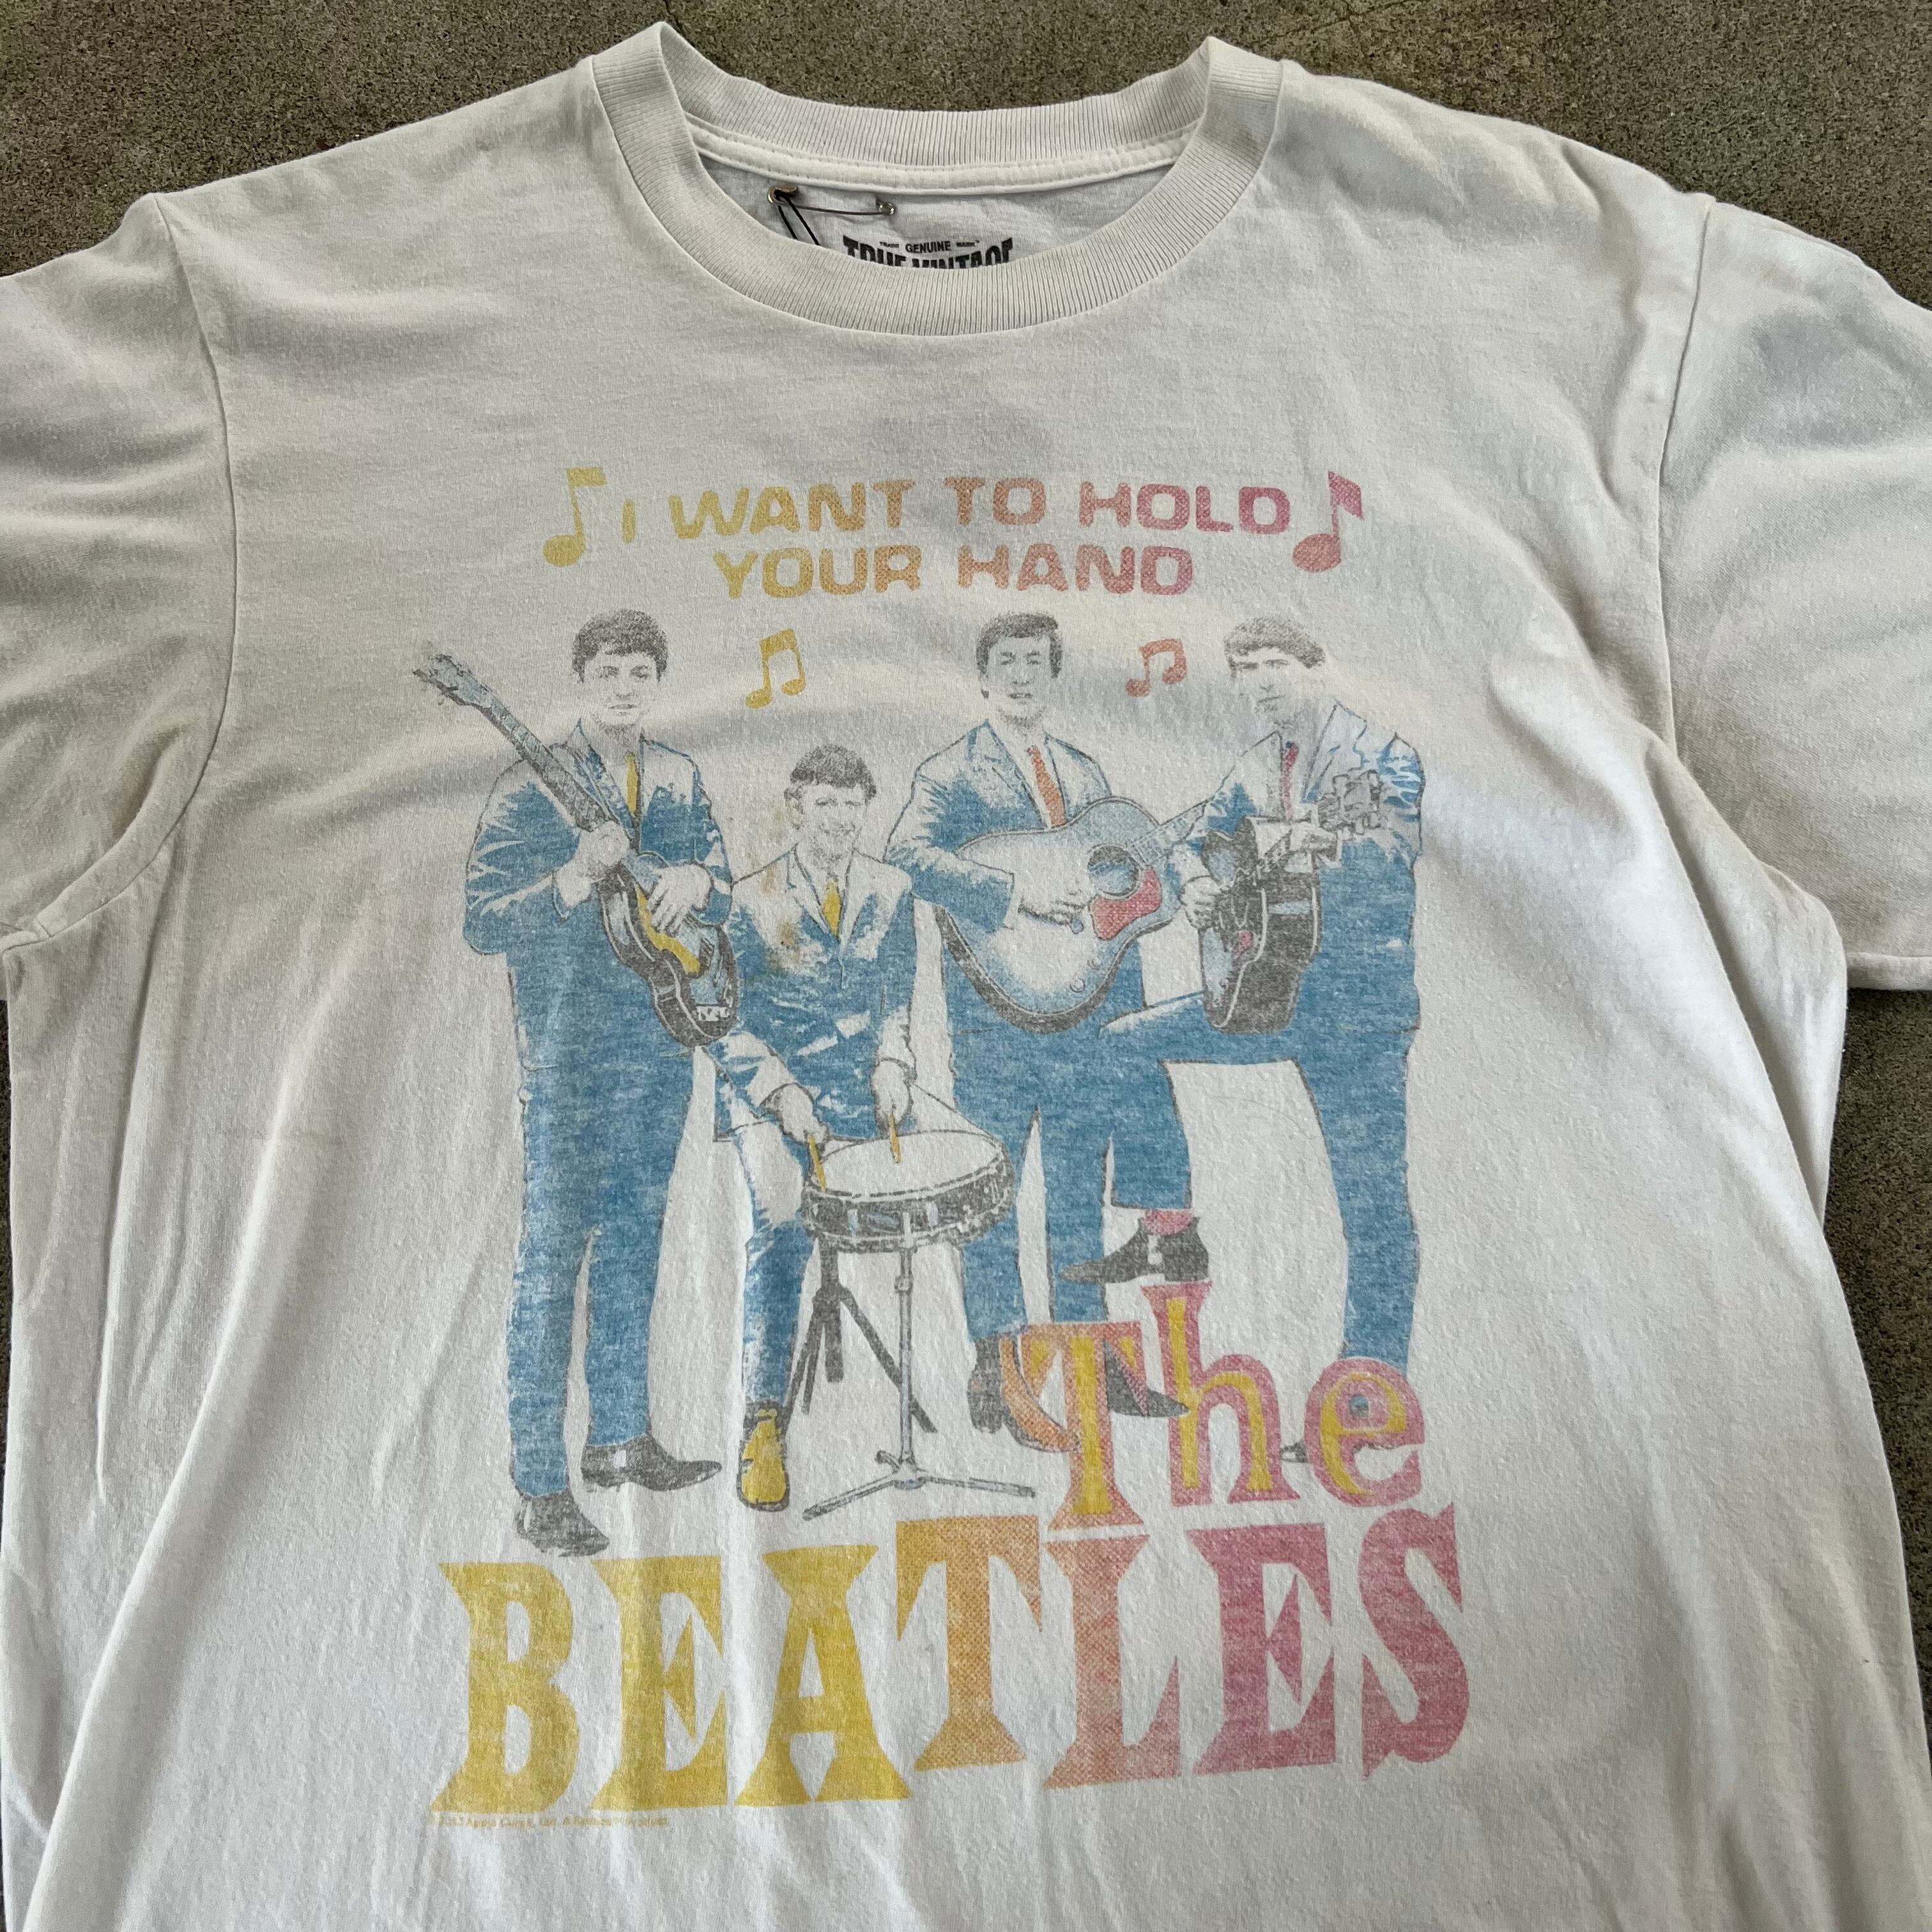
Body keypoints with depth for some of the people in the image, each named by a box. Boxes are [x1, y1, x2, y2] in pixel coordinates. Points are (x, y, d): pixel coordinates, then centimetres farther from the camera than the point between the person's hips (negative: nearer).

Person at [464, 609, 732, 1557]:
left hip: (662, 1043, 6)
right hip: (568, 1056, -6)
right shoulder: (532, 786, -8)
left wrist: (698, 880, -7)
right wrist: (571, 881, -26)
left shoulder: (676, 778, 9)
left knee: (633, 1239, 16)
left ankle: (620, 1437, 31)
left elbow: (723, 893, 16)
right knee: (555, 1249, -5)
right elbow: (479, 924, -12)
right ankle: (539, 1488, 2)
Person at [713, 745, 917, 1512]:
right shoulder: (753, 901, -4)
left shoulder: (890, 890, 5)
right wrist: (781, 1092, -16)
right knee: (782, 1224, -23)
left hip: (858, 1090, 4)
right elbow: (727, 1020, -4)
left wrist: (893, 1065, -4)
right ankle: (762, 1422, -19)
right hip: (770, 1089, -4)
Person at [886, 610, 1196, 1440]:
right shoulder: (952, 772, -2)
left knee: (1078, 1193, 12)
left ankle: (1087, 1361, 23)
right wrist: (1014, 890, -28)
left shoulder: (1086, 776, 17)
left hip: (1086, 1013, 6)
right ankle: (997, 1372, 11)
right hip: (997, 1011, -5)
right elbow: (908, 851, -21)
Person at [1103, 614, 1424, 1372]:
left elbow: (1400, 848, -23)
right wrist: (1194, 888, -5)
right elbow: (1201, 842, 18)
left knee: (1374, 1200, -5)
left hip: (1359, 1004, -6)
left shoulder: (1378, 753, -7)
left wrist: (1333, 843, -42)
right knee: (1117, 1047, 3)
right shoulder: (1253, 768, 12)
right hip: (1264, 989, 6)